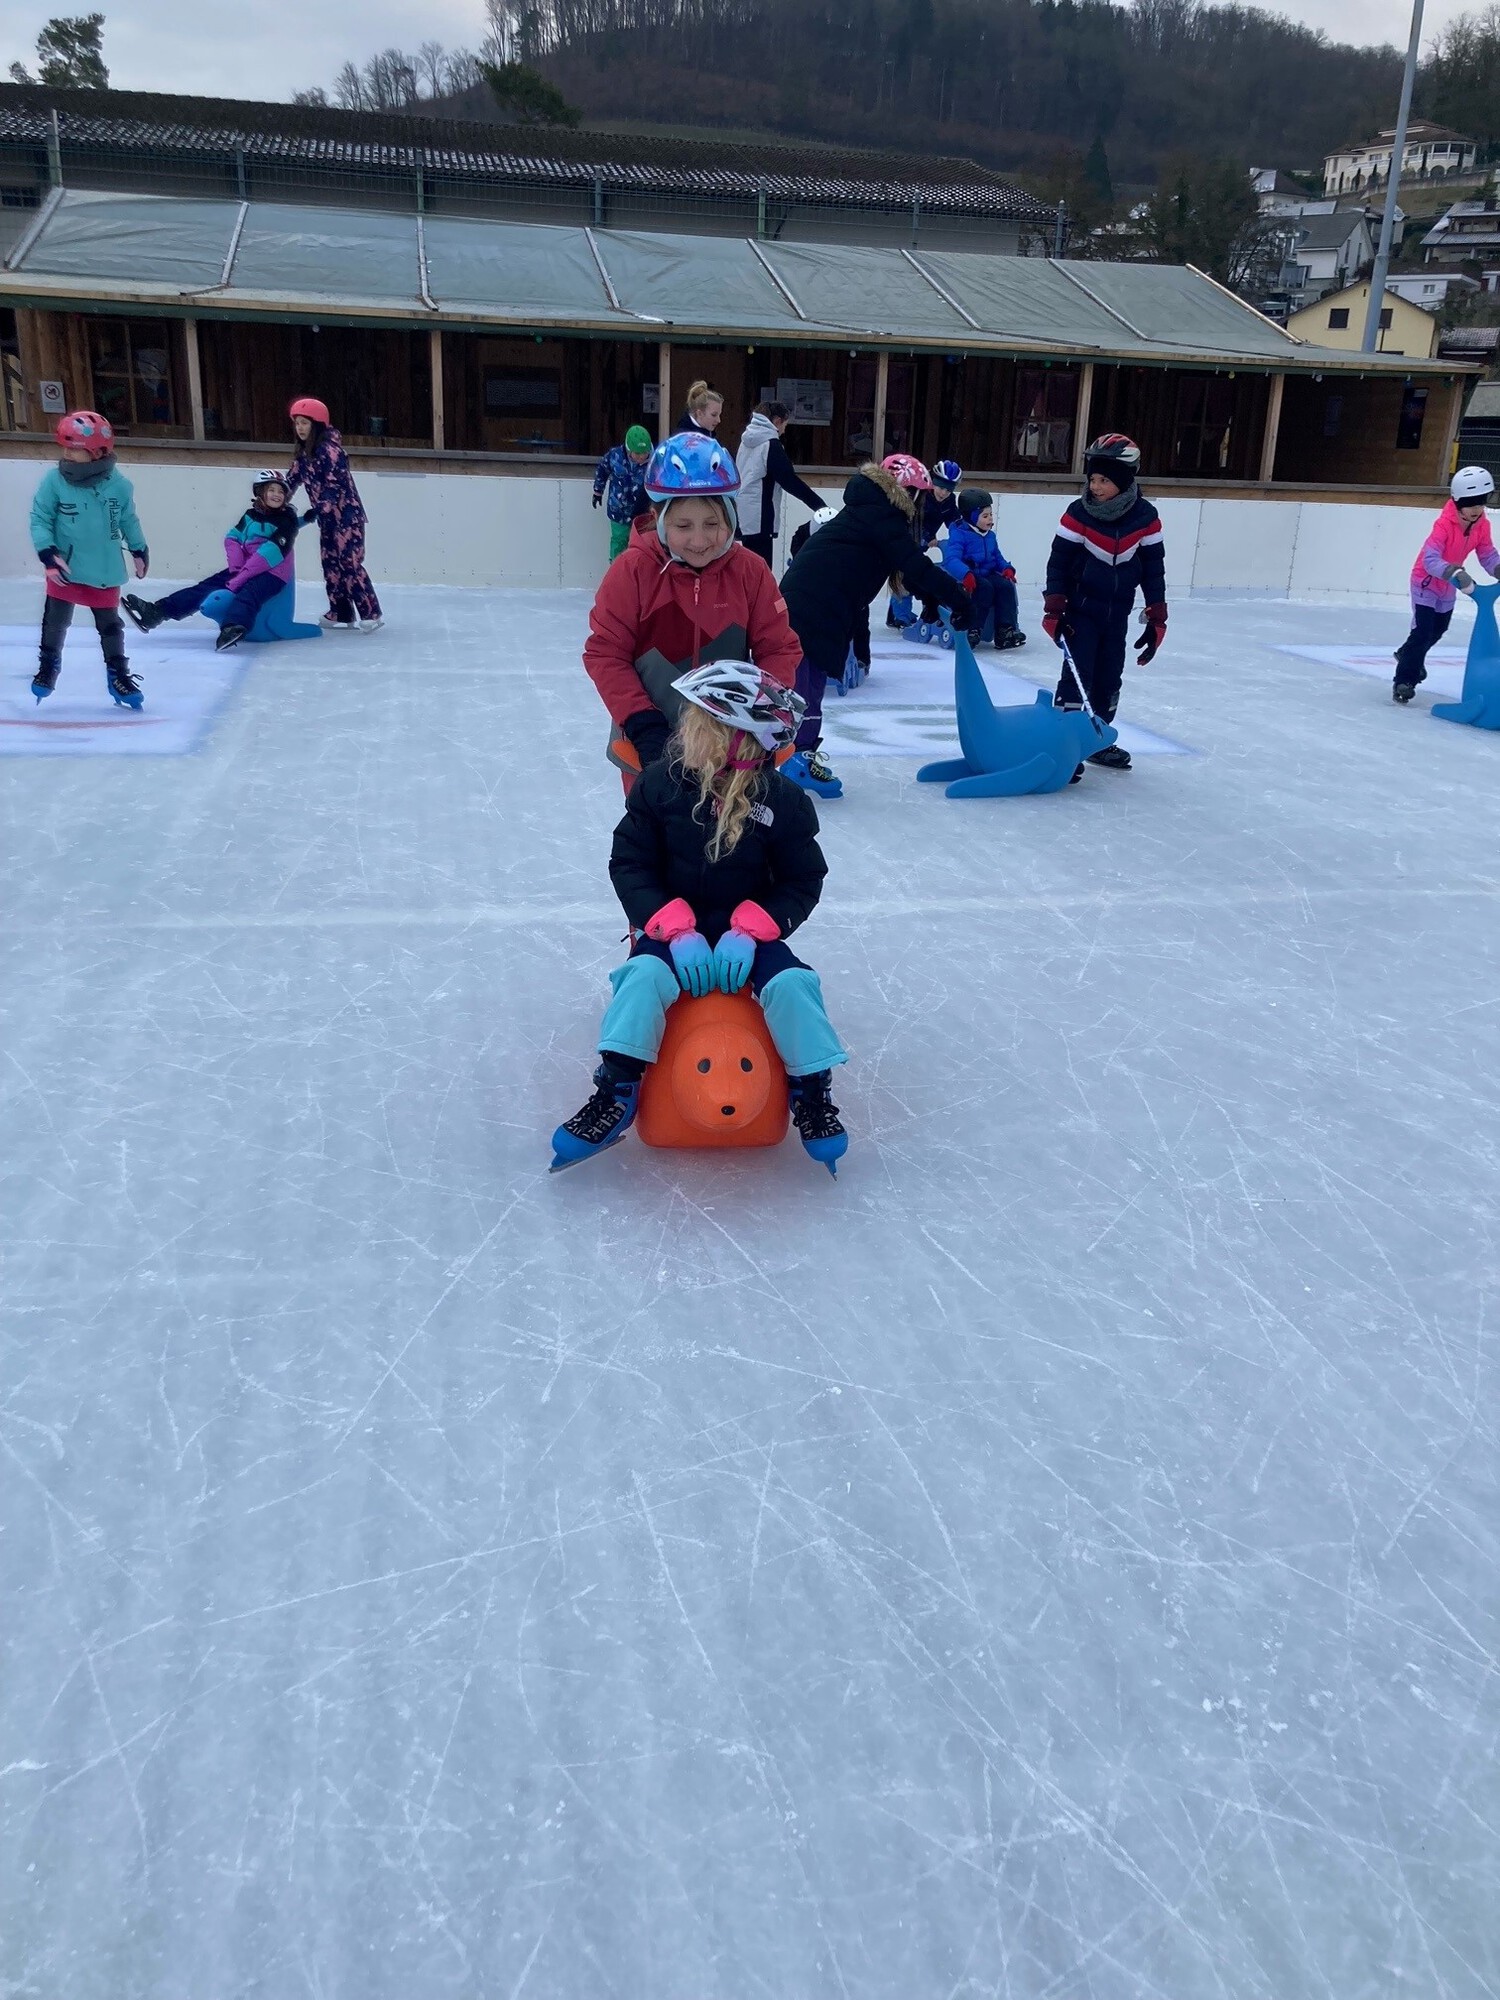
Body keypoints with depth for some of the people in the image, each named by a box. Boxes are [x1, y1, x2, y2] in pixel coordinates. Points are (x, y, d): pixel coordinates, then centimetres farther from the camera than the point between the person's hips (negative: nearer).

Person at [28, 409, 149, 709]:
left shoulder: (119, 485, -9)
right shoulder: (54, 480, -13)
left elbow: (128, 519, 7)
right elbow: (40, 519, -8)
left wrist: (139, 550, 14)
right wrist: (48, 554, -18)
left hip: (106, 571, 0)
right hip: (65, 568, 0)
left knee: (110, 625, 8)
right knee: (55, 621, 9)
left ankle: (118, 675, 19)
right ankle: (48, 666, 29)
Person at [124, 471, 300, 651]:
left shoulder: (287, 520, -7)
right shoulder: (251, 515, 14)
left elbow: (272, 552, -17)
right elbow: (233, 538, 9)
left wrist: (242, 576, -21)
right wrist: (237, 568, -11)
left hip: (272, 574, -6)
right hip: (245, 569, 7)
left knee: (247, 595, -36)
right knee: (206, 587, -6)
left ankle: (233, 628, -65)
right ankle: (156, 612, -13)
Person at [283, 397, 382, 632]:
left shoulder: (329, 448, -15)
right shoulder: (304, 453, 12)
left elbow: (335, 485, -21)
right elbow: (292, 479, 17)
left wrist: (317, 511, -24)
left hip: (346, 515, -9)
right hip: (328, 517, 9)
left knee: (349, 564, -12)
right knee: (331, 564, 7)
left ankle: (371, 614, -9)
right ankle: (341, 614, 12)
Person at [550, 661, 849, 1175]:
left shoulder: (782, 800, -10)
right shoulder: (660, 782, -9)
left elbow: (803, 882, -4)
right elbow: (629, 864, -7)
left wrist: (749, 930, -21)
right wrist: (676, 930, -21)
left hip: (748, 933, 0)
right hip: (672, 929, 0)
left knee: (792, 983, -25)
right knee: (644, 975, -29)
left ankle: (812, 1092, -4)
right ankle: (616, 1094, -17)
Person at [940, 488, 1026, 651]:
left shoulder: (990, 536, 15)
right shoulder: (959, 534, -11)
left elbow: (997, 557, 23)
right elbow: (951, 559, -25)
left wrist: (1006, 568, 0)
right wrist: (966, 575, -43)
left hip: (987, 574, 7)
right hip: (968, 579, -7)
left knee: (1006, 586, -19)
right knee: (985, 587, -34)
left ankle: (1005, 631, -22)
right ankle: (972, 630, -30)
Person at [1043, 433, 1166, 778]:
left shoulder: (1146, 517, -7)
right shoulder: (1078, 513, -13)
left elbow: (1154, 568, -1)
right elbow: (1058, 561, -9)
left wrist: (1156, 617, -2)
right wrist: (1054, 609, -14)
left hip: (1117, 613, 3)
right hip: (1080, 609, -3)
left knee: (1109, 678, 12)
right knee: (1077, 675, -11)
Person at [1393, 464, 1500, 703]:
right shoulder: (1444, 525, -33)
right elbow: (1430, 560, -44)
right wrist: (1456, 573, -58)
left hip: (1448, 586, 8)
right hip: (1426, 582, -8)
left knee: (1438, 630, 24)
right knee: (1422, 632, -17)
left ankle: (1408, 655, 50)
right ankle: (1403, 680, -11)